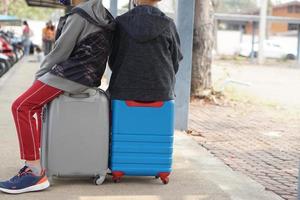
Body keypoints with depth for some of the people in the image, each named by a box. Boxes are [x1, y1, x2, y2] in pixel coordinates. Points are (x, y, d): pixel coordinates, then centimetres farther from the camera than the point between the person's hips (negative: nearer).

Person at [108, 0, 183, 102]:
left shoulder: (121, 22, -3)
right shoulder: (167, 25, -3)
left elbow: (112, 61, 5)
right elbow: (175, 62, 4)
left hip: (124, 93, 0)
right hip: (161, 94, 0)